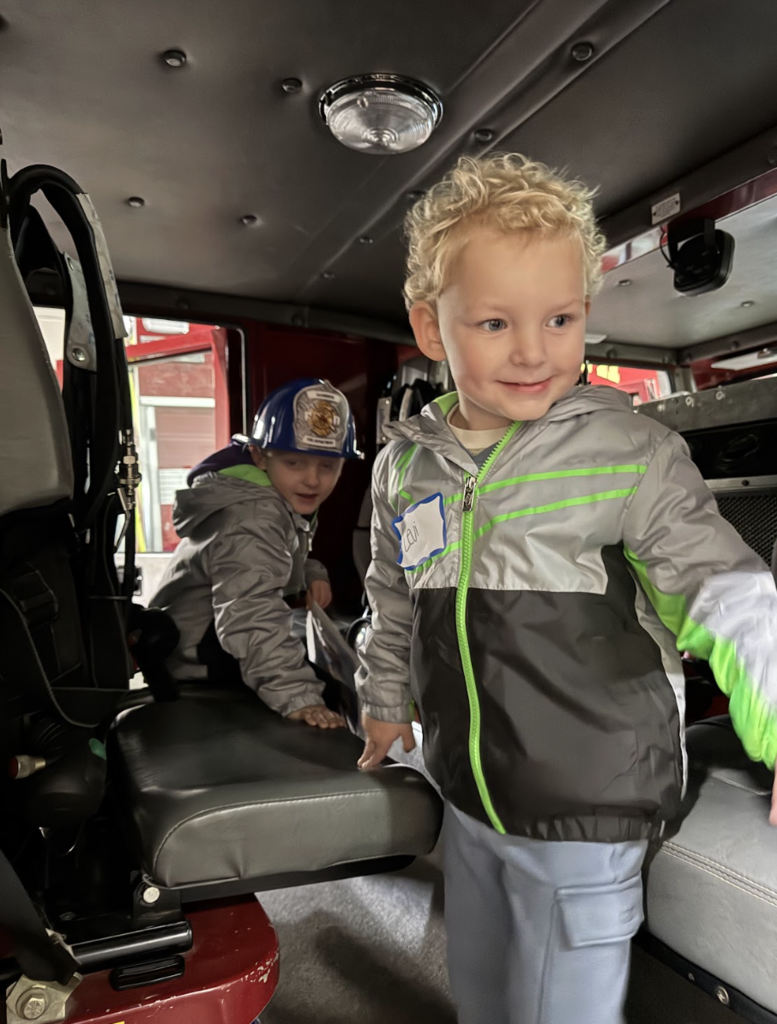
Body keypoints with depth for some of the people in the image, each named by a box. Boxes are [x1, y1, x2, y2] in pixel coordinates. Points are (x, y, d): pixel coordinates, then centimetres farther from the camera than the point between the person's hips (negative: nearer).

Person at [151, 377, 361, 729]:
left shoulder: (283, 502, 1)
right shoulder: (252, 520, -32)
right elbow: (251, 615, -45)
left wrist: (310, 574, 0)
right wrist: (296, 696, -52)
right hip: (199, 670, -10)